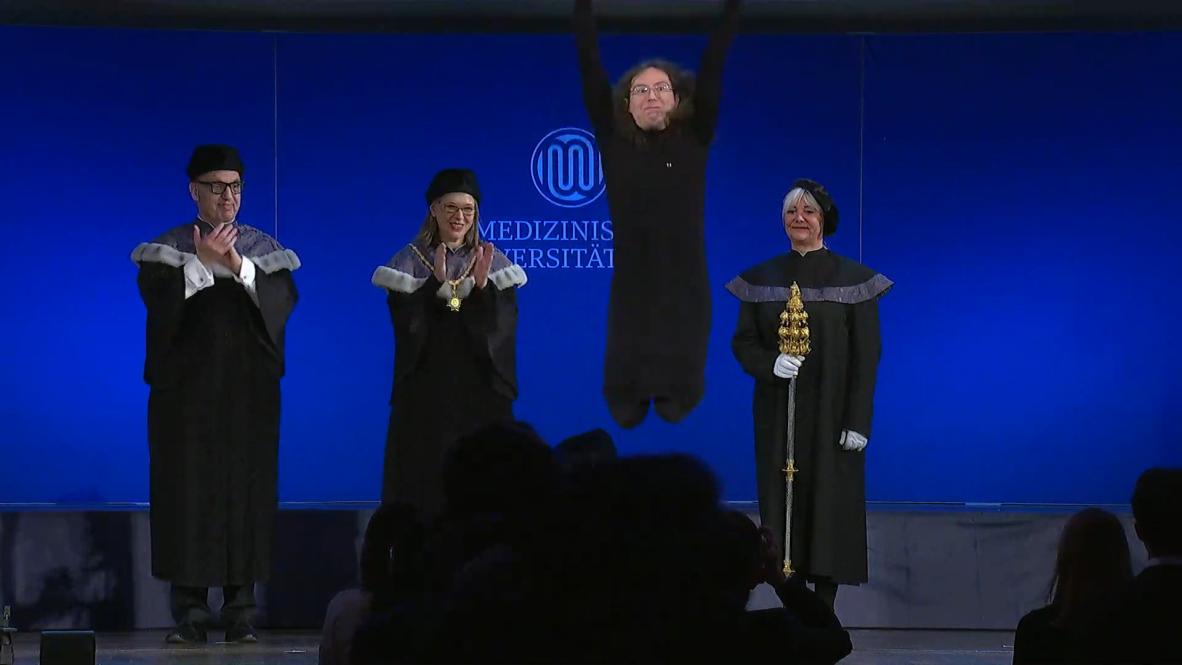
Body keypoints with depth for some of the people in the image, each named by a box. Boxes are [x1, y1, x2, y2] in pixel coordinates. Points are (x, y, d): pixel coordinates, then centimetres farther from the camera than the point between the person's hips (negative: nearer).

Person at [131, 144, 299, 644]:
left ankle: (240, 611, 3)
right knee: (187, 494, -5)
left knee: (246, 492, -2)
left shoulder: (266, 250, 10)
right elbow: (158, 304, -11)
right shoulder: (166, 249, 4)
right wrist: (201, 264, -21)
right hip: (185, 389, -1)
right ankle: (189, 612, -1)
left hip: (250, 391, 1)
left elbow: (283, 302, -6)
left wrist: (240, 268, -20)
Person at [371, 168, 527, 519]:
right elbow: (407, 324, -9)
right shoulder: (409, 262, 3)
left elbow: (503, 327, -5)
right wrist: (436, 284, -23)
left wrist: (482, 286, -21)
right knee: (426, 481, -5)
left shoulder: (494, 263, 6)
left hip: (479, 389, 1)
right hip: (425, 390, -1)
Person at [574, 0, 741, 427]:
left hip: (685, 297, 0)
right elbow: (590, 68, 2)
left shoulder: (693, 142, 5)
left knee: (678, 404, 1)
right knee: (626, 408, 1)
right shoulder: (615, 145, 5)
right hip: (631, 298, 0)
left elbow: (713, 66, 1)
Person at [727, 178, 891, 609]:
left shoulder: (854, 279, -1)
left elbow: (866, 355, -4)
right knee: (782, 508, -1)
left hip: (831, 416, -2)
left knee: (830, 509, -3)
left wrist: (858, 421, -11)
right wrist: (771, 363, -16)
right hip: (778, 416, 2)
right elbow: (743, 342, 7)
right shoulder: (762, 279, 7)